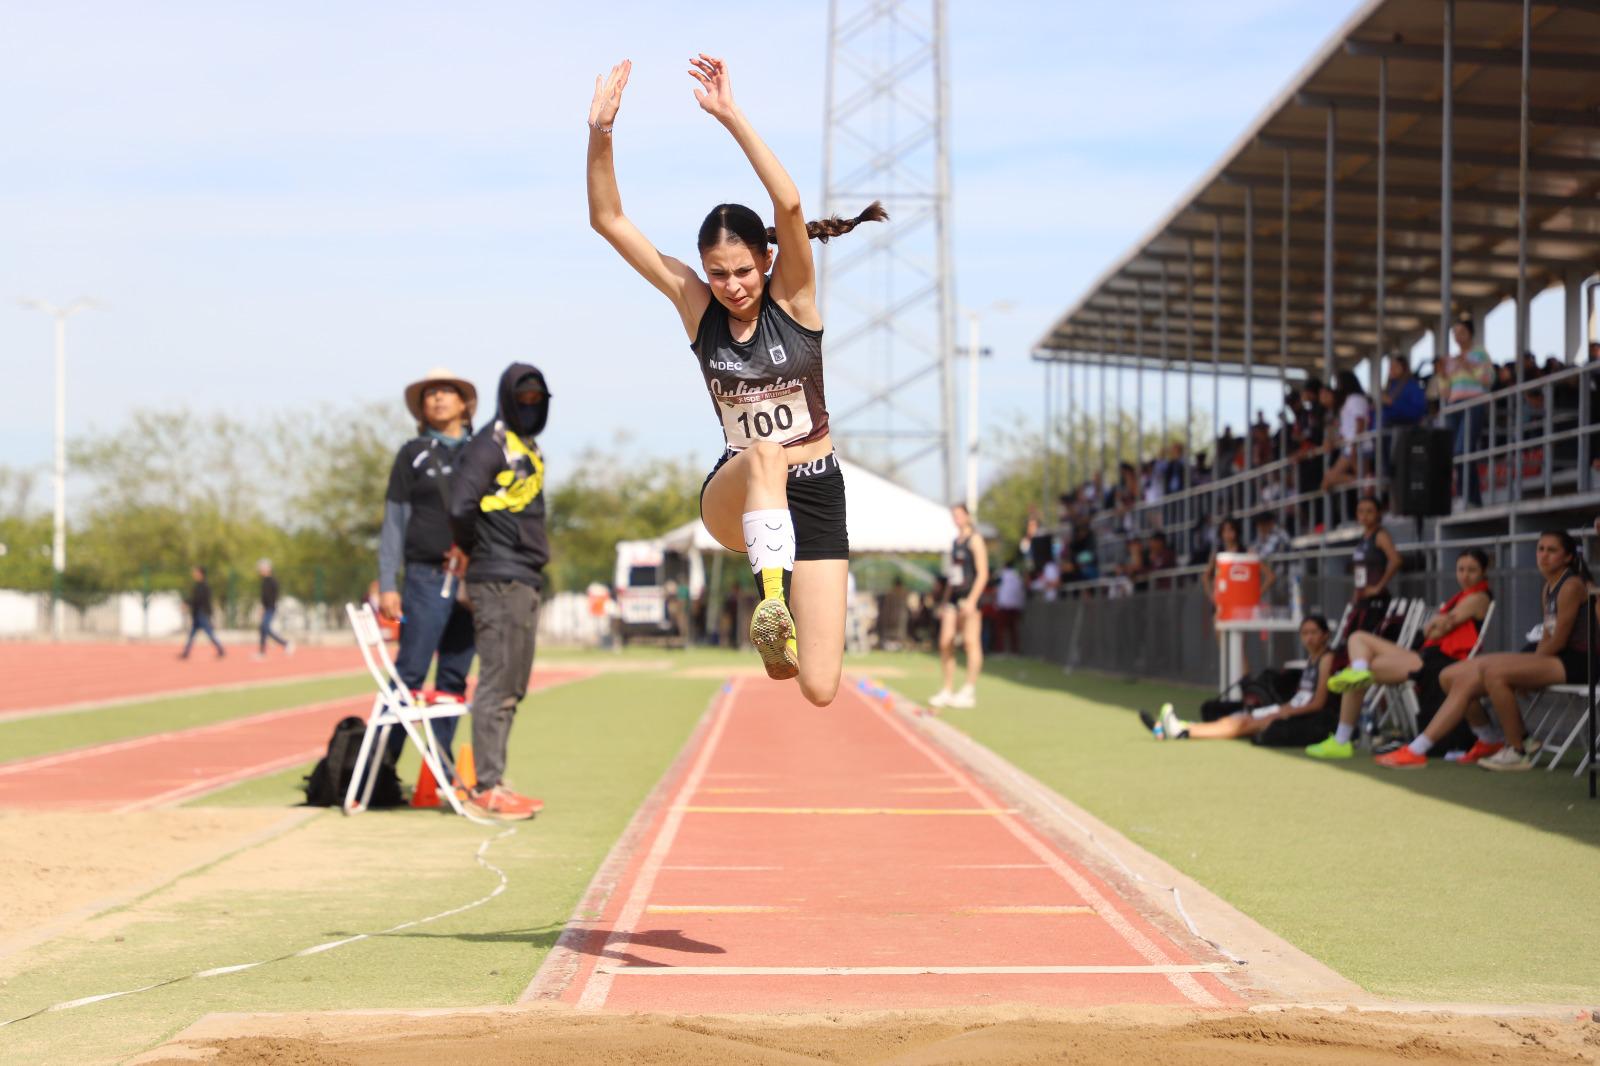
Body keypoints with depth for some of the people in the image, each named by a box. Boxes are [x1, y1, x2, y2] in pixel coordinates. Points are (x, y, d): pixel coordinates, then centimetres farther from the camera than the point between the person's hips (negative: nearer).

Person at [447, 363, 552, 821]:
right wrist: (476, 551, -4)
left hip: (526, 580, 9)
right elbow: (461, 507, -19)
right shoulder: (491, 445, -9)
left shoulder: (531, 451, 20)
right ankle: (486, 788, -6)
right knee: (496, 683, -8)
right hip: (499, 581, -9)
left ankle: (494, 782, 18)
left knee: (513, 688, 12)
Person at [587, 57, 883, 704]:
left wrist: (730, 115, -30)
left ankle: (781, 625, 25)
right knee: (763, 456, -39)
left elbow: (789, 204, -26)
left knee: (818, 689, -9)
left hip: (813, 495, 0)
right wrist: (600, 133, -21)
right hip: (734, 496, 0)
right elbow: (608, 220, -7)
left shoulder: (791, 296, -7)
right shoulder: (696, 304, -2)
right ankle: (773, 606, -45)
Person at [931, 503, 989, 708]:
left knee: (971, 641, -7)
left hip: (970, 596, -8)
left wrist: (972, 600, -20)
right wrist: (945, 600, 20)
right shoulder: (955, 542, 19)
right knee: (945, 643, 3)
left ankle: (969, 692, -5)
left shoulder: (975, 540, -5)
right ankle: (947, 691, 9)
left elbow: (983, 574, -12)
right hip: (954, 595, 8)